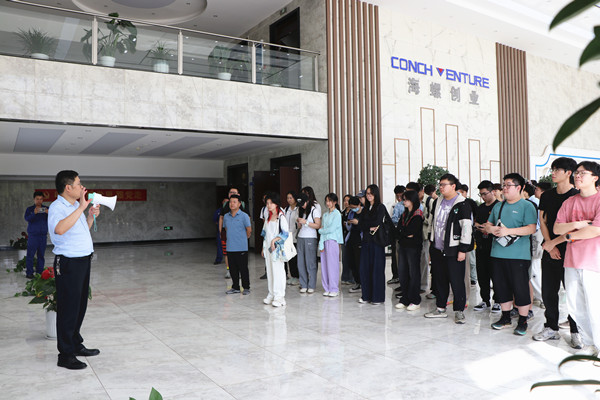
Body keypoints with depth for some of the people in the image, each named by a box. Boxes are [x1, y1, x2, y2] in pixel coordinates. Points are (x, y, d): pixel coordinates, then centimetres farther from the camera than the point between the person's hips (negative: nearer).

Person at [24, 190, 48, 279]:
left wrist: (48, 213, -23)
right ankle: (29, 272, 0)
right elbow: (27, 218, -11)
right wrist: (34, 213, -30)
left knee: (41, 255, 6)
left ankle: (40, 271, 12)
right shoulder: (29, 209, 5)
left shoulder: (46, 209, 9)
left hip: (43, 235, 2)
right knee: (30, 254, -4)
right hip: (33, 235, -2)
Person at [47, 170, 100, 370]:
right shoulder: (57, 207, -15)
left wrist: (91, 216, 9)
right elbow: (60, 229, -37)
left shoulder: (76, 206, 13)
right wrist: (81, 208, -33)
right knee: (69, 308, -2)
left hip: (83, 260, 9)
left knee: (80, 305, 17)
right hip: (69, 263, -9)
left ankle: (76, 345, 31)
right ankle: (65, 355, 8)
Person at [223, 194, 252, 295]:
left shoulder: (244, 216, -8)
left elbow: (249, 230, -1)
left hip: (241, 248, -5)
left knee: (243, 269, 2)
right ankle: (235, 287, 23)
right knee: (233, 269, 11)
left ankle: (246, 288, 13)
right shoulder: (226, 216, 8)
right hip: (230, 248, 5)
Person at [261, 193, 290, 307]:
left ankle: (279, 297, -3)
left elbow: (285, 233, -12)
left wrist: (275, 240, -22)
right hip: (268, 247, 7)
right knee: (269, 271, 9)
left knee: (278, 271, -8)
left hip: (277, 248, -7)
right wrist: (263, 248, 18)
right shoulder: (267, 217, 15)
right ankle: (271, 295, 17)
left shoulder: (281, 217, -7)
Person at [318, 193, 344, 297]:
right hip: (324, 241, 6)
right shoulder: (325, 214, 16)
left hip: (333, 241, -6)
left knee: (332, 265, -5)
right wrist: (321, 244, 2)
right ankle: (327, 288, 12)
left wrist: (320, 230, 4)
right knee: (324, 265, 4)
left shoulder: (337, 214, -3)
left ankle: (334, 289, 2)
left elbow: (332, 229, -11)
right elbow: (322, 229, 11)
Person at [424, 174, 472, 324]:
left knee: (457, 281, -2)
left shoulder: (462, 205, -11)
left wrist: (463, 249, -15)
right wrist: (431, 241, 20)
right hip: (437, 249, 7)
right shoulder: (437, 202, 11)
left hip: (453, 250, -7)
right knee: (439, 279, 13)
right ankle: (440, 309, 24)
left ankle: (459, 311, 10)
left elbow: (467, 228, -14)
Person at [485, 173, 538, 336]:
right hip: (498, 254, 6)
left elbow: (531, 228, -15)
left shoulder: (527, 206, -4)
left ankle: (522, 321, 12)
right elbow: (488, 224, 21)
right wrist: (491, 228, -3)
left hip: (518, 255, -6)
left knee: (520, 289, -1)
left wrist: (508, 231, -21)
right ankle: (506, 318, 26)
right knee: (501, 287, 12)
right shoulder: (498, 206, 16)